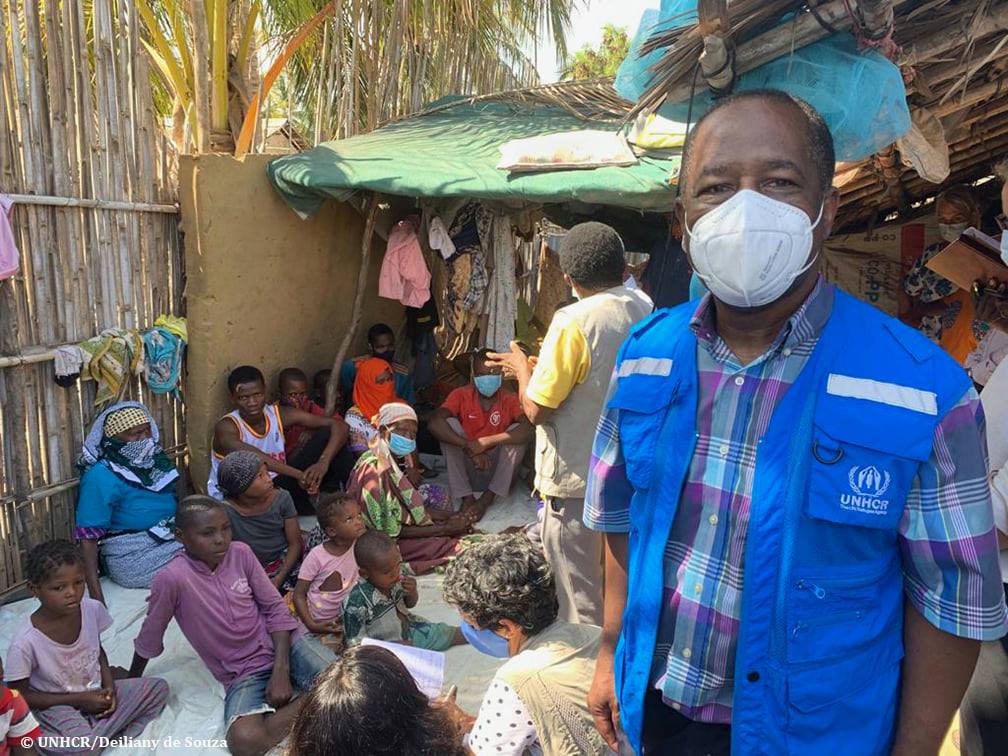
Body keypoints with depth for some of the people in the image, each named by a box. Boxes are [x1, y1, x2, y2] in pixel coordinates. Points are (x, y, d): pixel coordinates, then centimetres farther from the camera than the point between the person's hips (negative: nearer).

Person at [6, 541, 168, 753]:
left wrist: (109, 684, -8)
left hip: (95, 692, 6)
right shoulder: (26, 642, -24)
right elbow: (19, 694, -12)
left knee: (159, 687, -8)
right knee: (84, 746, -35)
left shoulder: (93, 609, -12)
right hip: (56, 704, -6)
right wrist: (79, 699, -16)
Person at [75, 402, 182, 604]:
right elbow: (87, 536, -15)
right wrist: (96, 595, -22)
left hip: (172, 540, 7)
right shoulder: (101, 476, -13)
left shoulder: (156, 460, 9)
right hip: (133, 557, -7)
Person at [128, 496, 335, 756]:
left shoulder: (241, 553, -7)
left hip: (284, 643, 0)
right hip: (243, 673, 0)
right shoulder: (172, 579, -17)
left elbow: (275, 608, -3)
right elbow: (148, 640, -1)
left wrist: (281, 671, -14)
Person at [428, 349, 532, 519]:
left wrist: (486, 442, -34)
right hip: (466, 470, 0)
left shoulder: (510, 399, -7)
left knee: (517, 430, -22)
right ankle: (466, 497, -21)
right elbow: (434, 424, -24)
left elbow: (528, 429, -27)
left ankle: (487, 498, -19)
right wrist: (469, 447, -33)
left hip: (497, 471, 0)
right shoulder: (461, 395, -6)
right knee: (449, 424, -20)